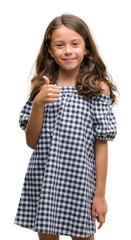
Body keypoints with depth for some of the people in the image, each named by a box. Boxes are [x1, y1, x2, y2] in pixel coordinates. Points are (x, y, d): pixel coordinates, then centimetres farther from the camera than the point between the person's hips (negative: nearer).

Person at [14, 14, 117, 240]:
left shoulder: (97, 88, -3)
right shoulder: (41, 87, 4)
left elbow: (101, 145, -3)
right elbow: (32, 141, 1)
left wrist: (100, 194, -3)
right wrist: (38, 103, -14)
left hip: (79, 182, -2)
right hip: (42, 179, 3)